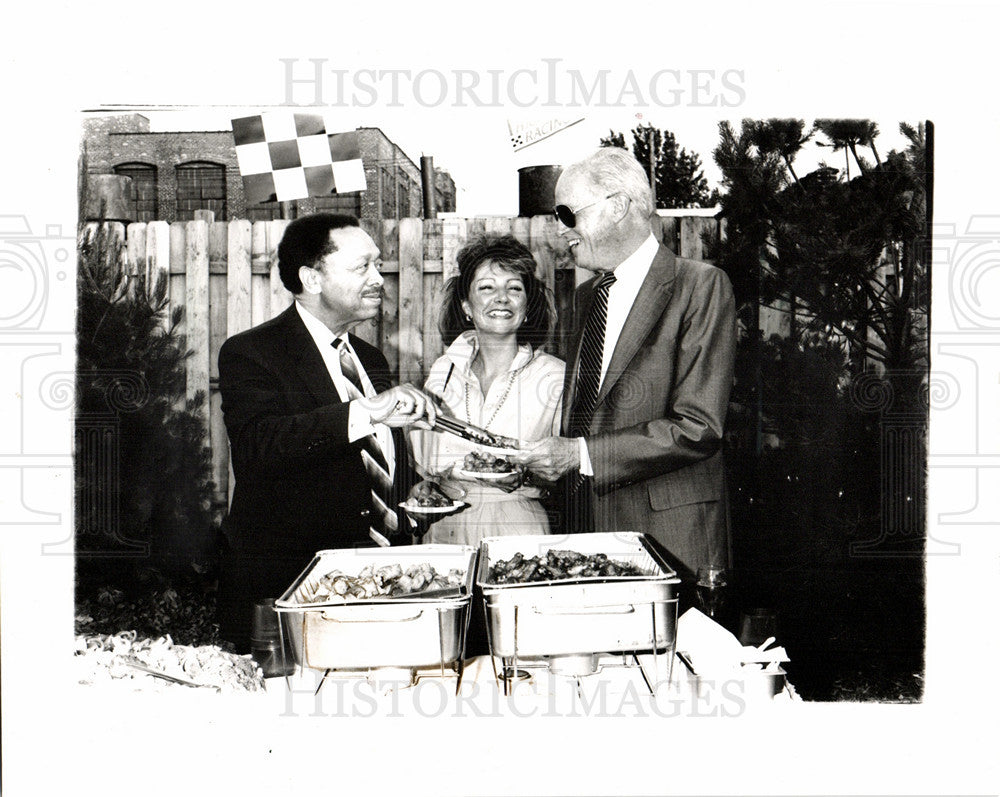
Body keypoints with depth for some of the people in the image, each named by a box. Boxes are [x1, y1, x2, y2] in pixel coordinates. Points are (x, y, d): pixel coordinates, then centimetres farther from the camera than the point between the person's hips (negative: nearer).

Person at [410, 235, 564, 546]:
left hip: (520, 530, -2)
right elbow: (420, 465, 15)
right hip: (445, 530, 2)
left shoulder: (555, 376, 1)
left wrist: (526, 476, -14)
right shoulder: (442, 372, 10)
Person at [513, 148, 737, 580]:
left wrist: (580, 454, -17)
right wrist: (547, 456, 1)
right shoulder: (587, 295, 17)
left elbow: (699, 428, -16)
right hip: (586, 523, 6)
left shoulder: (701, 285, -8)